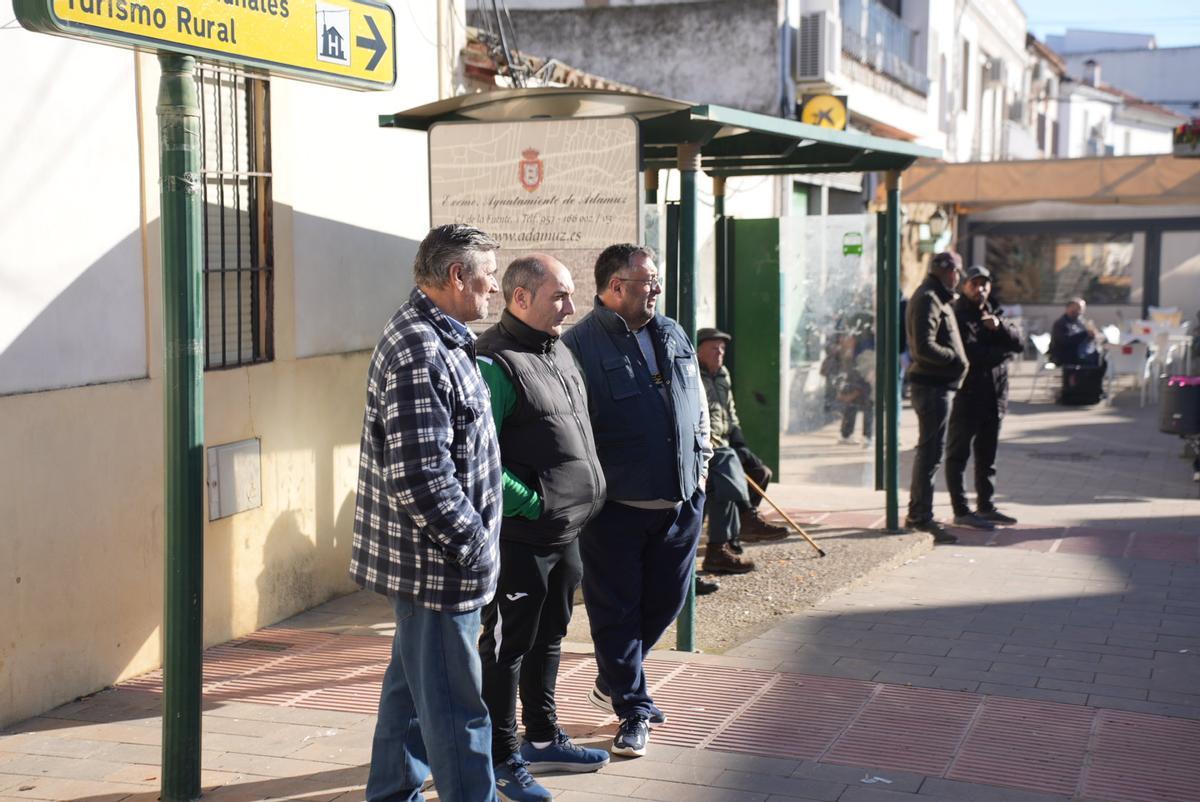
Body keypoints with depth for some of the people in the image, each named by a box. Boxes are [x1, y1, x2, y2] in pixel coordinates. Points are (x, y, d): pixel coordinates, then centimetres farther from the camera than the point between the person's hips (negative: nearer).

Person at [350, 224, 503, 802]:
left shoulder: (438, 339, 13)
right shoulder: (419, 352, -22)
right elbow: (420, 476, -27)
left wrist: (474, 535, 18)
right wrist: (473, 543, -18)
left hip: (426, 559, 11)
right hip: (436, 562, -11)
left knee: (412, 684, 21)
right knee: (455, 704, -1)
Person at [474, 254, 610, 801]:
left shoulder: (559, 352, 12)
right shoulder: (495, 362, -18)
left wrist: (586, 496, 12)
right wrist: (531, 503, -19)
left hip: (565, 531, 9)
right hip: (521, 536, -9)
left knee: (548, 638, 20)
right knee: (508, 645, 3)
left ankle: (542, 739, 35)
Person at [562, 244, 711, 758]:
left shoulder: (674, 337, 11)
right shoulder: (580, 345, -11)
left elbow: (699, 408, 21)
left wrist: (700, 462, 15)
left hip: (680, 503, 7)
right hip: (615, 509, -6)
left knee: (666, 600, 15)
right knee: (616, 611, 4)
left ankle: (613, 682, 36)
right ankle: (633, 708, 19)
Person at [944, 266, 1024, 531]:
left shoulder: (993, 314, 17)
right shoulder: (958, 316, -7)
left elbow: (1019, 343, 6)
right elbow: (970, 353, -20)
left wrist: (999, 327, -13)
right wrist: (1003, 351, -7)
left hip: (994, 396, 8)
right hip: (966, 394, -8)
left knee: (987, 454, 15)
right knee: (958, 454, -3)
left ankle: (985, 506, 24)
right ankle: (961, 511, -2)